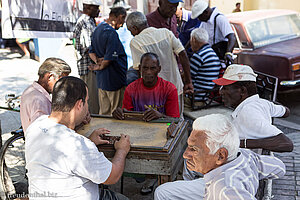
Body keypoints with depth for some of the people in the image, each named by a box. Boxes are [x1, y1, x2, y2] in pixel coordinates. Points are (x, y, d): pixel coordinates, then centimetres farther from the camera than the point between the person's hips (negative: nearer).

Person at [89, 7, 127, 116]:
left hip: (101, 79, 9)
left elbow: (91, 52, 18)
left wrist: (97, 60, -1)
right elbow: (109, 59, -20)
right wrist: (99, 67, -3)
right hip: (114, 80, -9)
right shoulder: (111, 33, -19)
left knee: (104, 113, 17)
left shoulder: (98, 29, 13)